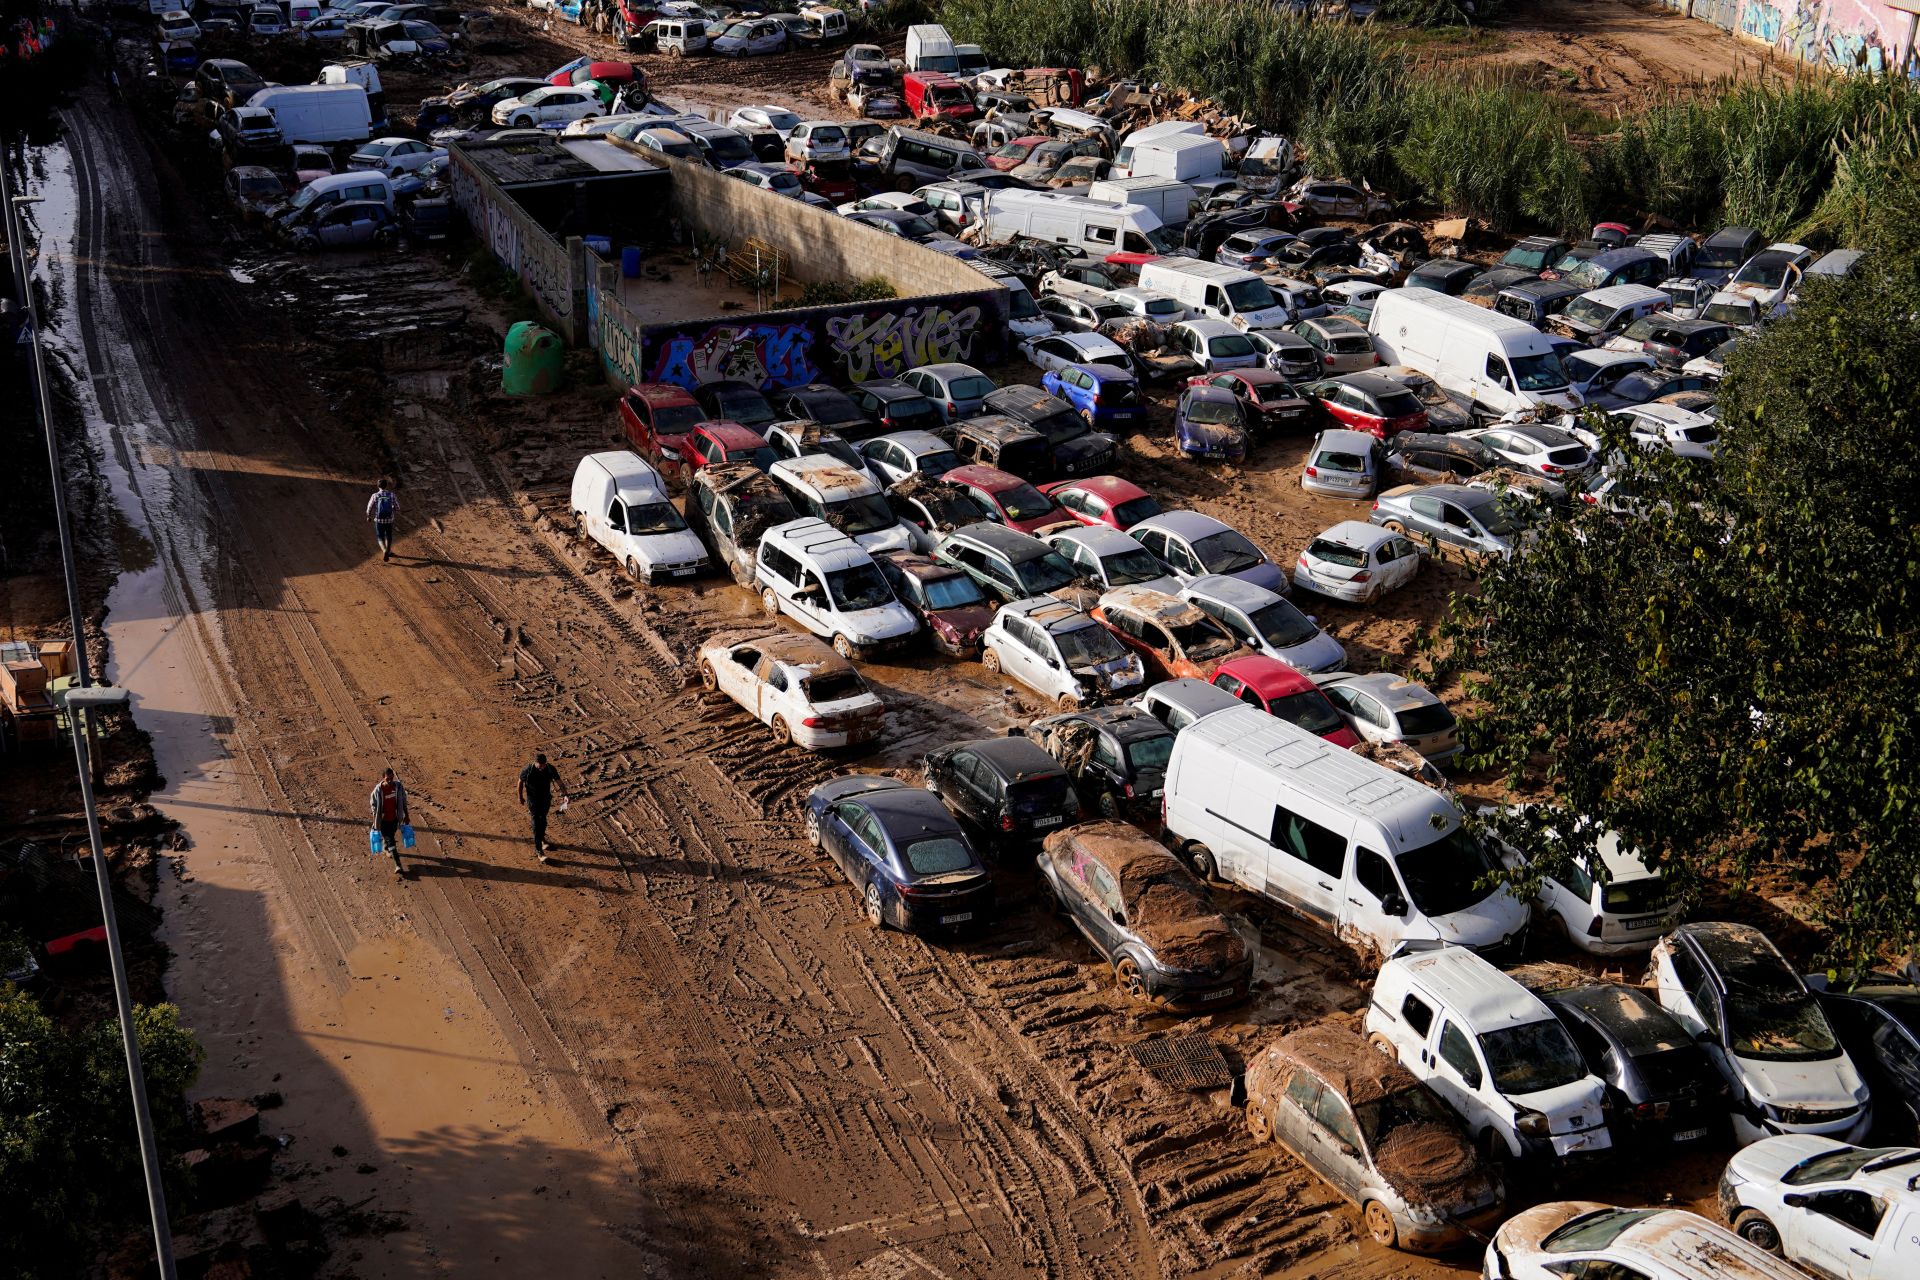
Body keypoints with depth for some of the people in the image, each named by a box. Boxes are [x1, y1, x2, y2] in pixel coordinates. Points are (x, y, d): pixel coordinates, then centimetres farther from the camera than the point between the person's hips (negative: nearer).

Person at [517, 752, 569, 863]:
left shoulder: (550, 769, -19)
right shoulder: (527, 771, -24)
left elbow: (559, 782, -17)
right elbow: (520, 782, -6)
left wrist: (566, 795, -32)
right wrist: (520, 797, 5)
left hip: (546, 799, 3)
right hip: (533, 800, -3)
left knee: (543, 820, 23)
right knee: (537, 824, -7)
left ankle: (542, 838, 50)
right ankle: (539, 851, -1)